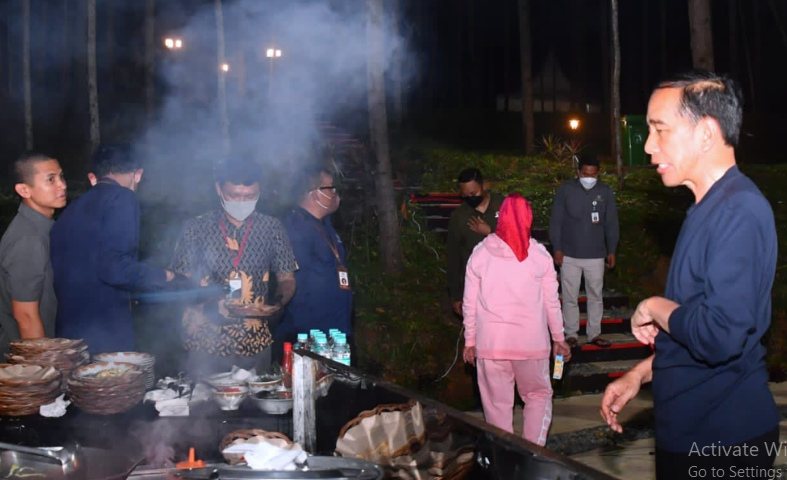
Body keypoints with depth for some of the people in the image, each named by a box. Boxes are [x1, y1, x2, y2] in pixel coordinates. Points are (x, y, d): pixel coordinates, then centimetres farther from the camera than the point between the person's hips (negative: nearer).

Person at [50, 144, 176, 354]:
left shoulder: (73, 207, 16)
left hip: (68, 333, 8)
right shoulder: (122, 198, -7)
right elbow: (114, 268, -18)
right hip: (104, 335, -8)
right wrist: (163, 278, -2)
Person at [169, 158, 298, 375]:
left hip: (255, 343, 2)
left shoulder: (271, 228, 4)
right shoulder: (197, 228, 0)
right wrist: (209, 303, -17)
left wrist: (277, 302, -13)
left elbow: (286, 280, 8)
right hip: (206, 343, -1)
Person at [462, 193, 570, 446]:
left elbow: (469, 303, 1)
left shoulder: (480, 253, -1)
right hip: (530, 340, 0)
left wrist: (469, 341, 11)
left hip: (490, 342, 0)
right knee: (538, 396, 17)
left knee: (497, 404, 9)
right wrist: (559, 338, 14)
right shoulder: (539, 255, -2)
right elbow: (552, 302, 2)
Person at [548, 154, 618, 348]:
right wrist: (557, 248, -6)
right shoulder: (566, 190, -6)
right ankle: (571, 334, 16)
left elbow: (611, 224, 5)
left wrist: (611, 251, 4)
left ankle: (594, 333, 22)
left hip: (596, 255, 1)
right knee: (570, 297, 5)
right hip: (570, 255, -1)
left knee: (595, 296, 10)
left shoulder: (606, 192, -1)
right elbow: (556, 221, -3)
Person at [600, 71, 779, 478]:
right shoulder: (710, 207, 10)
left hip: (723, 444, -9)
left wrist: (654, 307, -15)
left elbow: (719, 336, -32)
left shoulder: (738, 211, -22)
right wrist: (641, 373, 14)